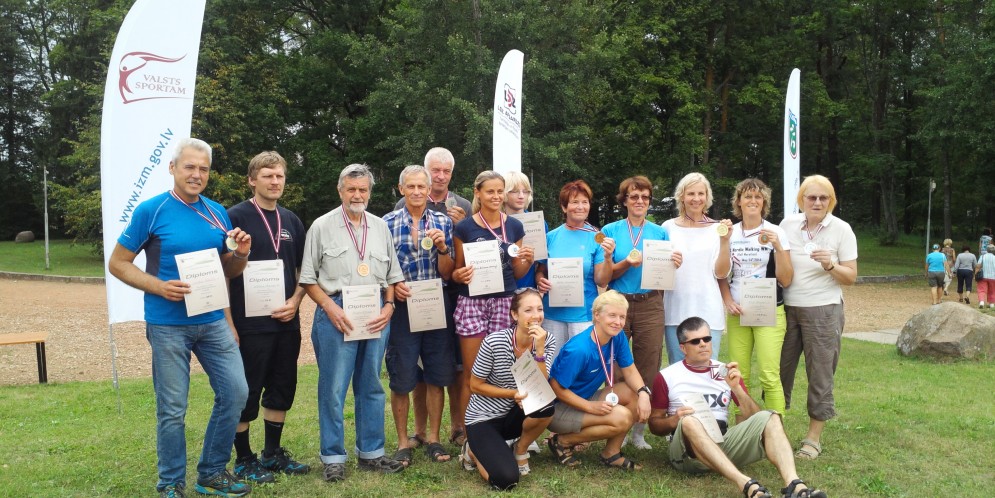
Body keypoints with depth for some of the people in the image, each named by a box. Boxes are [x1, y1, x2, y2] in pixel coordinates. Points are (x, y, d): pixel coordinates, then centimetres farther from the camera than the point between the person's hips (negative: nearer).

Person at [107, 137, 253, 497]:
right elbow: (118, 264, -3)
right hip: (168, 325, -5)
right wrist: (160, 287, -17)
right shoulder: (151, 211, -7)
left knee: (235, 393, 4)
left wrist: (241, 254, -8)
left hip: (214, 321, 5)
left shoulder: (217, 213, 6)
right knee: (172, 408, 4)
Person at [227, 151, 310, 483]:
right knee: (246, 393, 3)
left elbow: (302, 269, 16)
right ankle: (244, 459, 18)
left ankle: (273, 453, 28)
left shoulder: (291, 221, 11)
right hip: (250, 323, -6)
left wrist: (295, 301, -2)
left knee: (282, 390, 13)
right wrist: (228, 322, -13)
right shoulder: (236, 217, -7)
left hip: (286, 322, 6)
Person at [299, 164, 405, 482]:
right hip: (336, 313, -4)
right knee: (333, 388, 0)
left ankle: (371, 453, 21)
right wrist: (330, 307, -12)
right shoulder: (322, 226, 1)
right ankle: (333, 458, 11)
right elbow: (308, 278, 0)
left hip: (376, 314, 4)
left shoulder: (381, 227, 12)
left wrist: (389, 306, -1)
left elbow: (393, 275, 14)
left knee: (371, 387, 11)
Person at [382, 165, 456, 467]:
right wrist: (392, 286, -15)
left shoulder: (443, 222, 6)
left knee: (437, 376, 7)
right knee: (401, 379, 4)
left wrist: (442, 247, -14)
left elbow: (447, 274, 3)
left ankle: (433, 438, 22)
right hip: (401, 307, -1)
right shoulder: (387, 223, 2)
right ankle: (403, 442, 19)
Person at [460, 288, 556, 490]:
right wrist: (513, 394, -22)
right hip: (483, 417, -4)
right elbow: (475, 385, -11)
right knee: (506, 480, -23)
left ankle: (520, 449, 1)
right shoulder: (494, 342, -22)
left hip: (514, 415, 4)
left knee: (545, 405, -31)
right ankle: (474, 451, 11)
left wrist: (539, 349, -30)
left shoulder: (547, 340, -11)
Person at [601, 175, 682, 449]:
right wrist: (627, 263, -17)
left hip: (650, 306, 1)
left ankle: (640, 429, 13)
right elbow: (606, 274, 1)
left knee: (648, 370, 1)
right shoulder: (610, 231, 5)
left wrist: (674, 265, -11)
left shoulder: (660, 232, 10)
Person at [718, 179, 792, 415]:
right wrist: (728, 301, -2)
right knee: (739, 375, 2)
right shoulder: (729, 233, 8)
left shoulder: (775, 233, 0)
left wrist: (778, 248, -16)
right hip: (737, 313, 3)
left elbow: (785, 280, -4)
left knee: (769, 376, -11)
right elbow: (721, 275, 14)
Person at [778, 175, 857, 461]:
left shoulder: (841, 230, -3)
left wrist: (830, 265, -19)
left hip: (824, 311, -3)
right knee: (779, 370, 7)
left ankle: (813, 438, 15)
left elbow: (851, 278, -2)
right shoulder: (787, 225, 4)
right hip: (787, 308, 3)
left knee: (820, 376, 3)